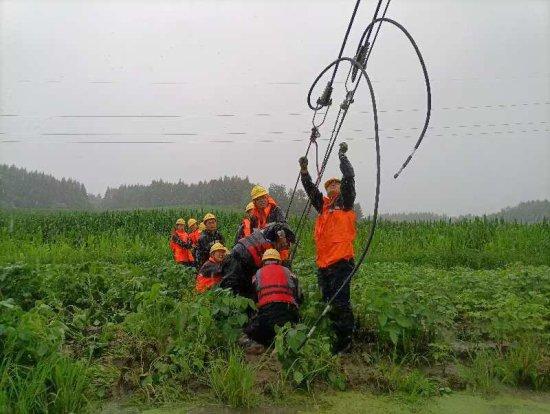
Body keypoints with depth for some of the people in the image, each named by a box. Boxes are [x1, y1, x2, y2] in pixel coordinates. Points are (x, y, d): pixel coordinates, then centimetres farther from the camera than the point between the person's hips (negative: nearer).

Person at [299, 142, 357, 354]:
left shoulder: (345, 202, 4)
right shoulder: (323, 204, 19)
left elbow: (349, 177, -7)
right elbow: (310, 189, 11)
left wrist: (342, 155, -1)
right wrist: (304, 170, -1)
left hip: (341, 261, -7)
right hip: (323, 262, 7)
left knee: (340, 301, -8)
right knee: (328, 301, 13)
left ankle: (345, 340, 1)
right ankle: (335, 335, 25)